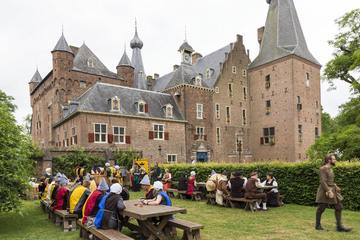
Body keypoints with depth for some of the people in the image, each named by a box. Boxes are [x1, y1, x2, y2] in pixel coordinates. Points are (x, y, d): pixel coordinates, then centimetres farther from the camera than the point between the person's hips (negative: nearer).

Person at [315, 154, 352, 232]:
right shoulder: (322, 169, -14)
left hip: (332, 190, 9)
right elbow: (322, 181, -20)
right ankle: (318, 226, 13)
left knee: (339, 207, 6)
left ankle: (339, 226, 12)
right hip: (324, 191, -9)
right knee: (321, 209, 1)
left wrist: (334, 185, 11)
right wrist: (329, 191, -24)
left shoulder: (330, 168, 13)